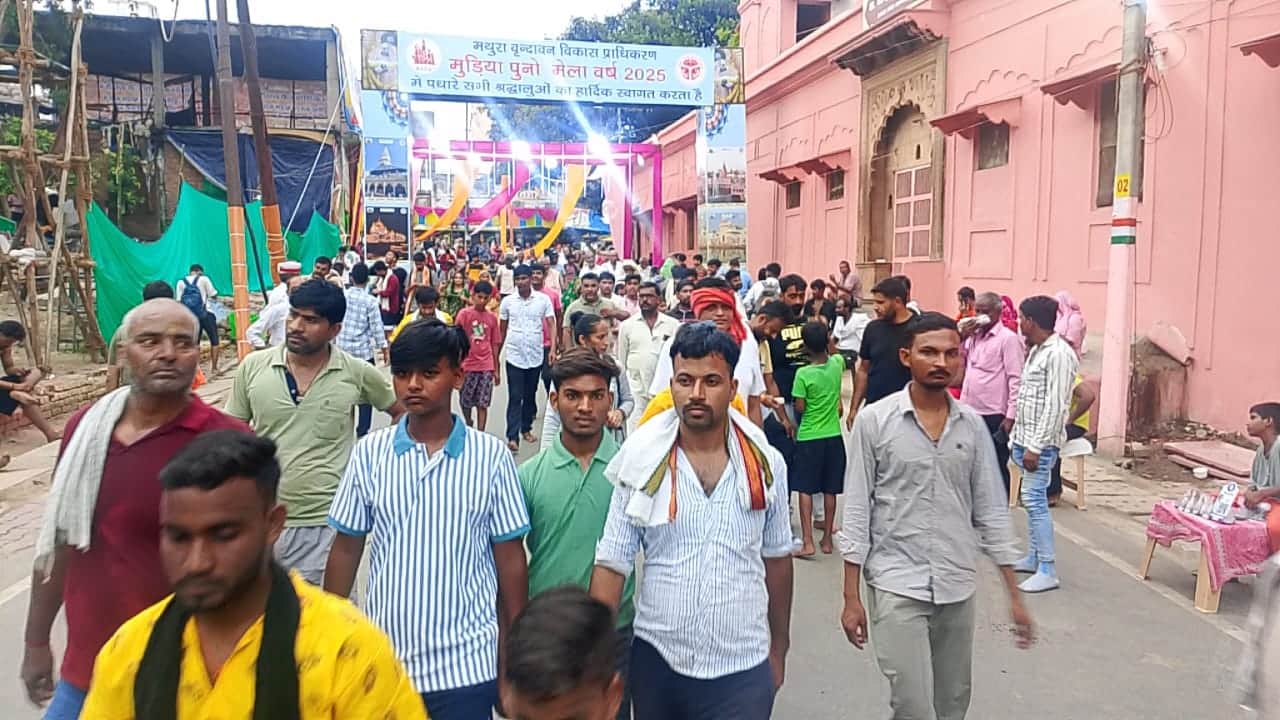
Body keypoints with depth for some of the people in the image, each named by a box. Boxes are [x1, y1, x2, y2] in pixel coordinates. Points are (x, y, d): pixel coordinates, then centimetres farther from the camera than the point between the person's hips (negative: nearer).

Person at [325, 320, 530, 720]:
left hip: (466, 665, -2)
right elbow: (346, 549, 5)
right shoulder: (370, 452, -3)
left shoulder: (491, 456, -8)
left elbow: (510, 558, -1)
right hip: (383, 658, 2)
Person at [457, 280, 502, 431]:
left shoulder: (492, 317, 5)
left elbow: (495, 344, 9)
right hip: (467, 365, -1)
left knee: (483, 404, 1)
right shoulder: (464, 314, -4)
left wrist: (496, 370, 8)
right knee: (465, 402, 10)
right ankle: (469, 426, 35)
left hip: (486, 367, 1)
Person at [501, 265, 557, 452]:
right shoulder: (507, 301, 1)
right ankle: (512, 437, -6)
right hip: (514, 356, -1)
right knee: (515, 397, -5)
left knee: (530, 396, 14)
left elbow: (551, 324, -4)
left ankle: (526, 428, 30)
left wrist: (553, 348, -15)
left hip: (535, 356, 1)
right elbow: (502, 329, 8)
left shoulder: (543, 299, -2)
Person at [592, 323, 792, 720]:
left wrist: (779, 647, 13)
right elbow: (612, 563, -5)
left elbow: (776, 557, 7)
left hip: (742, 669, 0)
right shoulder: (642, 463, -8)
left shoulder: (765, 464, -4)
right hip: (656, 661, 0)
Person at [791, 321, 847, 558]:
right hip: (833, 436, 4)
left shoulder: (803, 374, -16)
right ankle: (827, 538, 19)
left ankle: (807, 541, -3)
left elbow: (799, 407, -12)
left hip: (808, 437, -4)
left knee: (805, 489, 2)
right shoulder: (837, 364, -3)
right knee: (829, 490, 11)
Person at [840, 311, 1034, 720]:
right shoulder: (874, 420, -8)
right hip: (896, 585, -4)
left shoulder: (973, 424, 2)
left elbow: (991, 509, 7)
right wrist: (852, 597, -7)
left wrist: (1014, 594, 5)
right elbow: (857, 511, -5)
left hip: (958, 586, 4)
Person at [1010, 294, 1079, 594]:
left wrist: (1036, 447, -21)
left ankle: (1048, 571, -3)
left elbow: (1056, 406, -21)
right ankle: (1034, 557, 24)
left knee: (1034, 499, -9)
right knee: (1032, 499, 14)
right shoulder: (1035, 350, 13)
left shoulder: (1059, 354, -17)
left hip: (1041, 442, -9)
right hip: (1025, 436, 9)